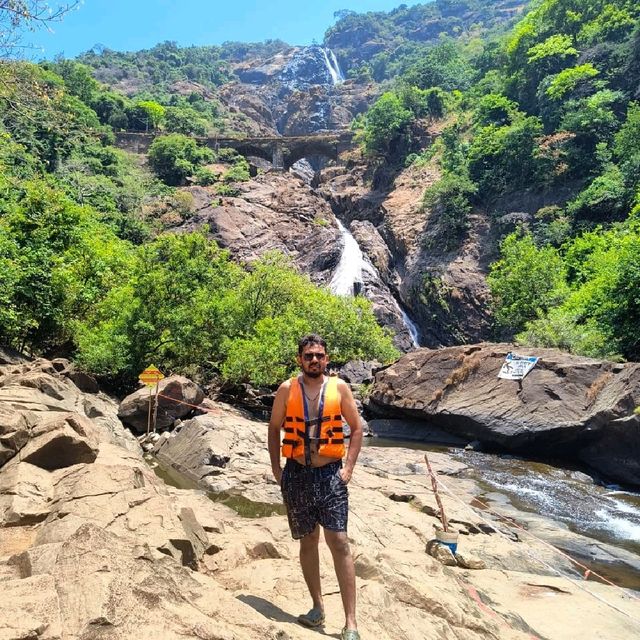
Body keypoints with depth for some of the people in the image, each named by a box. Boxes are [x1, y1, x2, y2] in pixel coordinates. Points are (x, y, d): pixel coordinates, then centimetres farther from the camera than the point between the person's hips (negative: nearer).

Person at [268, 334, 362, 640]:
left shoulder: (339, 387, -3)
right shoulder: (287, 389, -1)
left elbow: (356, 428, 4)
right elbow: (274, 428, 8)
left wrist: (349, 468, -4)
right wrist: (276, 468, 3)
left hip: (330, 475, -1)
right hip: (297, 475, 2)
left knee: (339, 543, -5)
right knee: (308, 542, 14)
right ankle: (318, 607, 31)